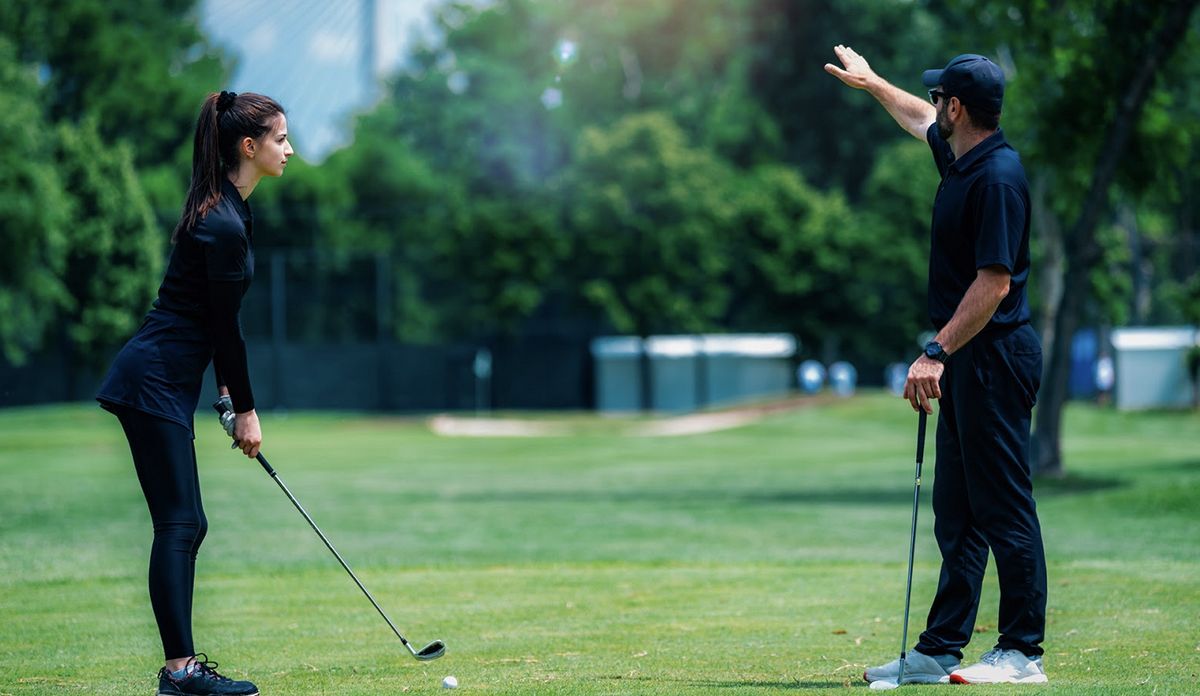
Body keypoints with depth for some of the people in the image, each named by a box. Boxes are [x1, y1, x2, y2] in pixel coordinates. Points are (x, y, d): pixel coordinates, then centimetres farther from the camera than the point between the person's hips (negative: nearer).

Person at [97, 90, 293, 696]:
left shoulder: (229, 209, 11)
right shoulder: (221, 226, -19)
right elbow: (224, 326, -15)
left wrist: (229, 389, 17)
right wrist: (245, 409, -6)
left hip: (165, 379, 10)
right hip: (156, 380, -10)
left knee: (185, 525, 10)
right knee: (179, 524, -9)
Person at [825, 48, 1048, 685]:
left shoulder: (998, 177, -18)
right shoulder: (959, 156, 11)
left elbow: (993, 283, -24)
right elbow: (920, 120, 36)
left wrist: (938, 353, -25)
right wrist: (870, 82, 47)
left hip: (994, 354, -10)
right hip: (965, 362, 10)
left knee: (1004, 508, -7)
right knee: (956, 512, 10)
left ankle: (1023, 652, -3)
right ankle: (940, 650, 14)